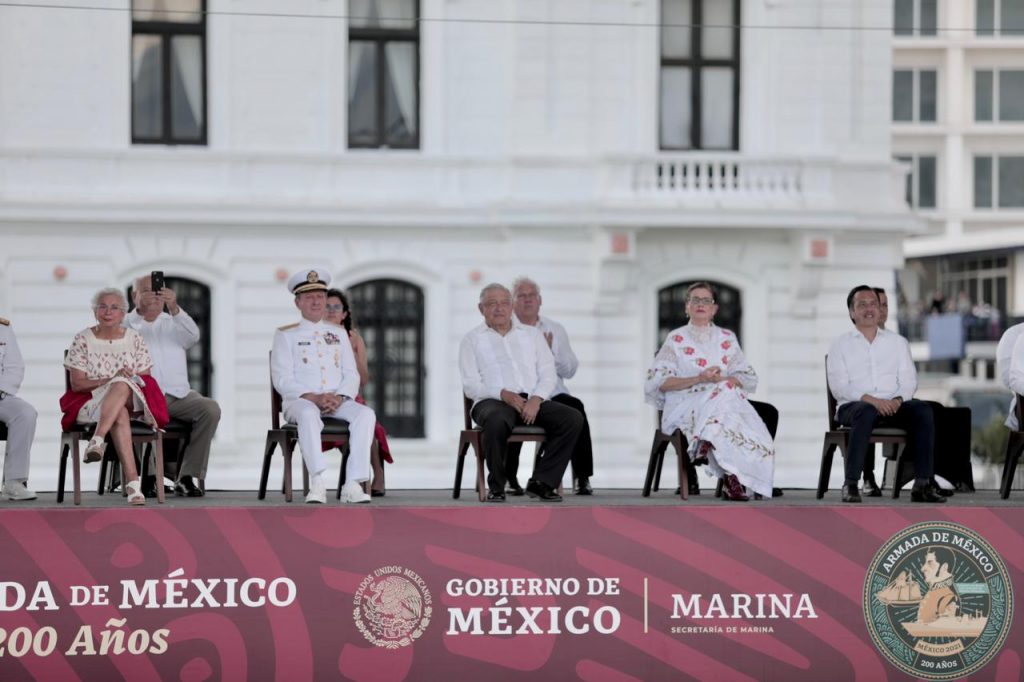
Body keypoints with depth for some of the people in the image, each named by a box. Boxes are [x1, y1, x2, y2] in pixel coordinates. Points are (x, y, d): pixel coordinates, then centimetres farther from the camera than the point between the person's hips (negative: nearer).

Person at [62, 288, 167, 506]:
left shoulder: (134, 338, 11)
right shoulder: (83, 339, 5)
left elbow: (145, 380, 9)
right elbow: (77, 384, -1)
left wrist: (120, 383, -13)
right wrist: (111, 380, -15)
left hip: (134, 402, 1)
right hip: (91, 403, -1)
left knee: (122, 387, -38)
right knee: (120, 414, -39)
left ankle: (97, 440, -54)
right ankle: (132, 481, -54)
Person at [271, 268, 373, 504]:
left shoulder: (338, 333, 19)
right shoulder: (286, 335, 7)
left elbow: (352, 374, 12)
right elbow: (283, 380, -3)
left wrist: (339, 397, -10)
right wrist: (314, 398, -18)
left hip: (338, 402, 3)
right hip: (300, 401, -3)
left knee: (366, 414, -29)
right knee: (308, 414, -40)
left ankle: (353, 484, -36)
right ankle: (317, 484, -47)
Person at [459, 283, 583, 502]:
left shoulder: (532, 334, 20)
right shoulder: (472, 340, 10)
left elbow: (548, 373, 10)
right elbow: (471, 386, 0)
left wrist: (536, 399, -11)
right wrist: (503, 394, -18)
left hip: (532, 401, 4)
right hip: (493, 402, -4)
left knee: (573, 418, -23)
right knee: (497, 420, -41)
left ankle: (541, 482, -15)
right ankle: (496, 487, -20)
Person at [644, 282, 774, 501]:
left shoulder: (726, 339, 18)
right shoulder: (676, 339, 9)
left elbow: (747, 378, 13)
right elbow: (659, 381, -1)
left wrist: (722, 379, -10)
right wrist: (698, 379, -14)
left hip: (726, 399, 3)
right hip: (685, 405, -3)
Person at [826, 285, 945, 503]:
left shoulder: (898, 342, 20)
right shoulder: (841, 344, 9)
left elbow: (909, 379, 10)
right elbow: (838, 387, -3)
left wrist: (898, 400, -13)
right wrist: (870, 399, -19)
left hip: (892, 406, 3)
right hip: (854, 406, -3)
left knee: (922, 409, -28)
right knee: (866, 411, -39)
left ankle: (922, 485, -31)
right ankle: (850, 484, -38)